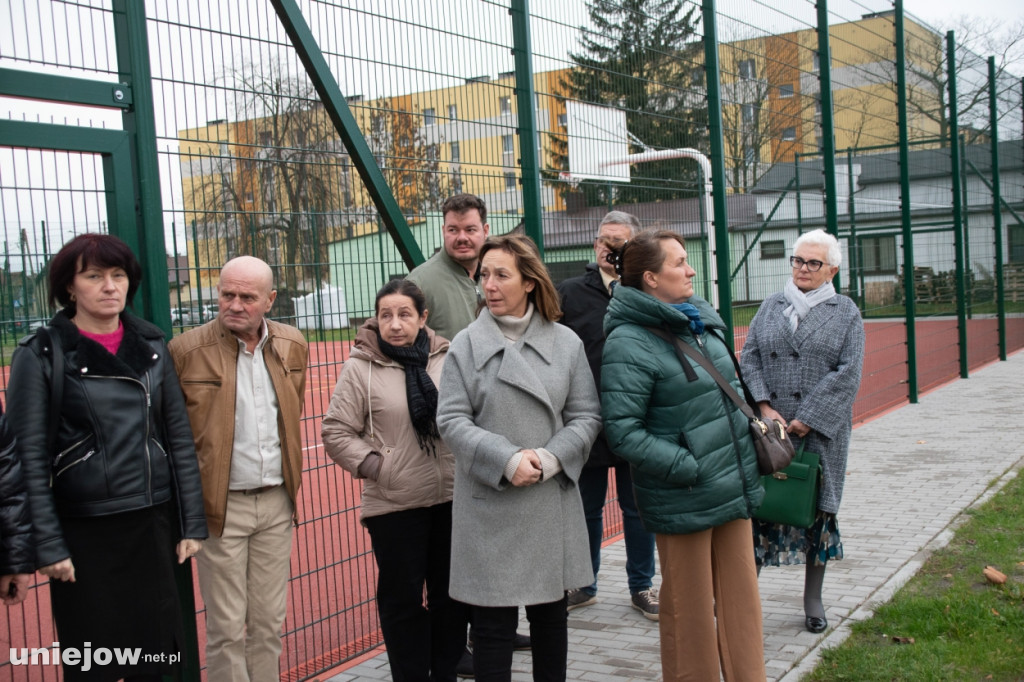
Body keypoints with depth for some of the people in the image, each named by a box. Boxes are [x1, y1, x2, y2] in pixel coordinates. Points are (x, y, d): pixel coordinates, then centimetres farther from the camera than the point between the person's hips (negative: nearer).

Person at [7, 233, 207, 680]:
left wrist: (192, 523, 4)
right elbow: (30, 457, -7)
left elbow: (180, 439, 7)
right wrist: (47, 544, -10)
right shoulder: (40, 357, -5)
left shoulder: (152, 348, 6)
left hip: (154, 524, 3)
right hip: (86, 533, -3)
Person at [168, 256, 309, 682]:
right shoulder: (187, 350, -10)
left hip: (277, 502, 4)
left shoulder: (292, 345, 5)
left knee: (269, 622, 13)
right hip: (221, 504, -4)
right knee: (226, 629, 3)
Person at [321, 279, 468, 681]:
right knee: (402, 599, 8)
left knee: (451, 594, 15)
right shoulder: (361, 367, -7)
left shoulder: (446, 358, 0)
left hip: (452, 498, 3)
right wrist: (374, 465, -12)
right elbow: (335, 432, -3)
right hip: (393, 504, -3)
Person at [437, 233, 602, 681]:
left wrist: (550, 458, -14)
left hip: (552, 501, 2)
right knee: (493, 621, 4)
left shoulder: (566, 343, 3)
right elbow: (451, 420, -6)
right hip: (488, 505, -2)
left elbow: (585, 416, 3)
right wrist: (508, 461, -17)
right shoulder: (467, 345, -2)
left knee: (550, 613, 15)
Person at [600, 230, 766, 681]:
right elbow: (623, 432, -21)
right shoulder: (628, 344, -17)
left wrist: (754, 432, 12)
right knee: (691, 610, 7)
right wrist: (688, 467, -20)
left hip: (735, 487, 8)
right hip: (683, 500, -7)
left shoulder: (701, 319, 9)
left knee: (741, 598, 15)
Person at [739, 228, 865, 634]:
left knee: (818, 508, 7)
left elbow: (847, 373, -6)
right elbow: (749, 357, 5)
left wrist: (807, 420, -12)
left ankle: (813, 599, 20)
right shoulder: (771, 307, 11)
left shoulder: (845, 313, 4)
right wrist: (765, 407, -10)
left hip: (820, 432, -1)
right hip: (769, 429, 1)